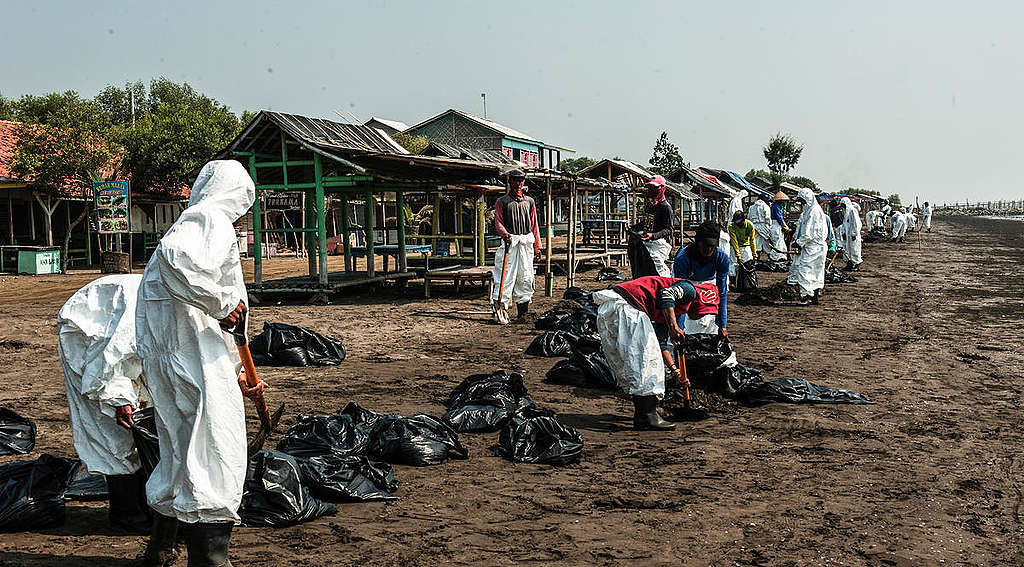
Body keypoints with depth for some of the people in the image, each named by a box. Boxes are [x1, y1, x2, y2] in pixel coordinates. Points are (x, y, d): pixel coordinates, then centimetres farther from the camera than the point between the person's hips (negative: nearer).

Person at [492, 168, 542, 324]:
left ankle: (522, 311, 10)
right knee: (506, 277, -11)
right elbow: (498, 222, -2)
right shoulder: (502, 202, 6)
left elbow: (534, 224, 16)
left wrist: (537, 245, 11)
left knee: (525, 278, 4)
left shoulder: (529, 202, 17)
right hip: (510, 241, -4)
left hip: (526, 243, 4)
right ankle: (500, 309, -10)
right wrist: (505, 234, -22)